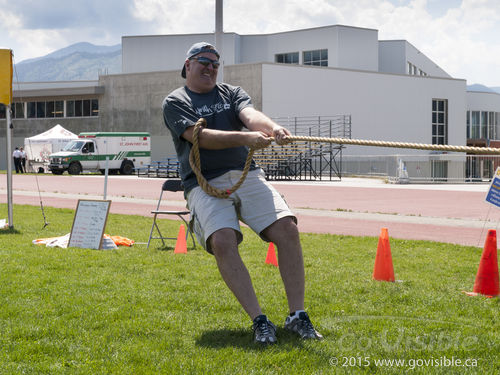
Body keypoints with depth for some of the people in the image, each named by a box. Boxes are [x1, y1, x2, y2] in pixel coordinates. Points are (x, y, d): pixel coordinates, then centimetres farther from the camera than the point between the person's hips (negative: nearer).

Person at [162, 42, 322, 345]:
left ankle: (297, 316, -12)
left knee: (287, 229, -17)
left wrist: (273, 127, -28)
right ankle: (259, 321, -25)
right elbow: (199, 136, -11)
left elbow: (251, 115, -3)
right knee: (222, 240, -29)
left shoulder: (232, 93, 20)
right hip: (205, 184, -3)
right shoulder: (175, 102, 8)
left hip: (246, 176, 3)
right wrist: (244, 138, -26)